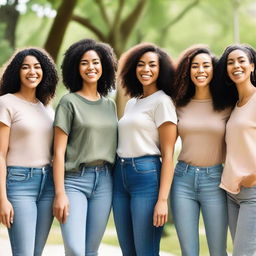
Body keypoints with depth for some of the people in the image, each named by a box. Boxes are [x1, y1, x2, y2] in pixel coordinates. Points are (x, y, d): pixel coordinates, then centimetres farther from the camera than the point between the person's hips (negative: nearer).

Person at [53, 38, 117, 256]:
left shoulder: (110, 105, 13)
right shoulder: (69, 102, -2)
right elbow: (59, 151, -6)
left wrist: (117, 185, 8)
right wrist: (60, 193, -12)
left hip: (104, 180, 5)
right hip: (75, 180, -4)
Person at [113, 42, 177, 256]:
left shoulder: (162, 102, -5)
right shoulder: (131, 103, 17)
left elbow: (168, 154, -10)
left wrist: (162, 200, -17)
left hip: (147, 176, -7)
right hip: (120, 176, 7)